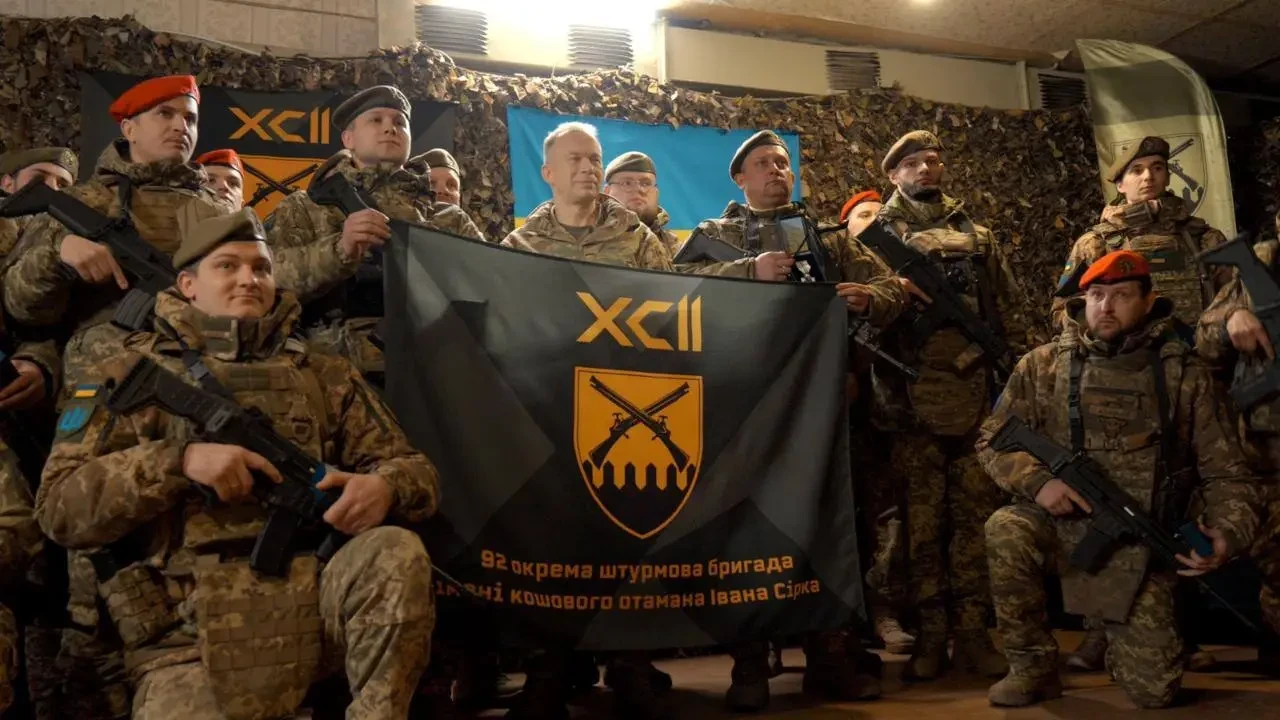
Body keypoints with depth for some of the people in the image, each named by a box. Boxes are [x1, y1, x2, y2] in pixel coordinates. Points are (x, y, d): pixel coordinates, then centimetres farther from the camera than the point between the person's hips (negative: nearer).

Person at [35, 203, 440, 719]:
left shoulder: (324, 375, 17)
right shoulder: (128, 373, 10)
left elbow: (415, 469, 12)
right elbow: (59, 507, 1)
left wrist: (385, 486, -14)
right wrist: (180, 461, -15)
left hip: (312, 598, 3)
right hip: (195, 632, -2)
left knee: (396, 554, -26)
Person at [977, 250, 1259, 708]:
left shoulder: (1185, 374, 0)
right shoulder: (1043, 366, 0)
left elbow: (1226, 474, 2)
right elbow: (993, 439, 2)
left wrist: (1229, 532, -17)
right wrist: (1036, 480, -17)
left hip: (1139, 547, 0)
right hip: (1062, 525, 0)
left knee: (1153, 689, -5)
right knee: (1006, 531, -34)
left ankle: (1130, 628, 34)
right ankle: (1033, 666, -10)